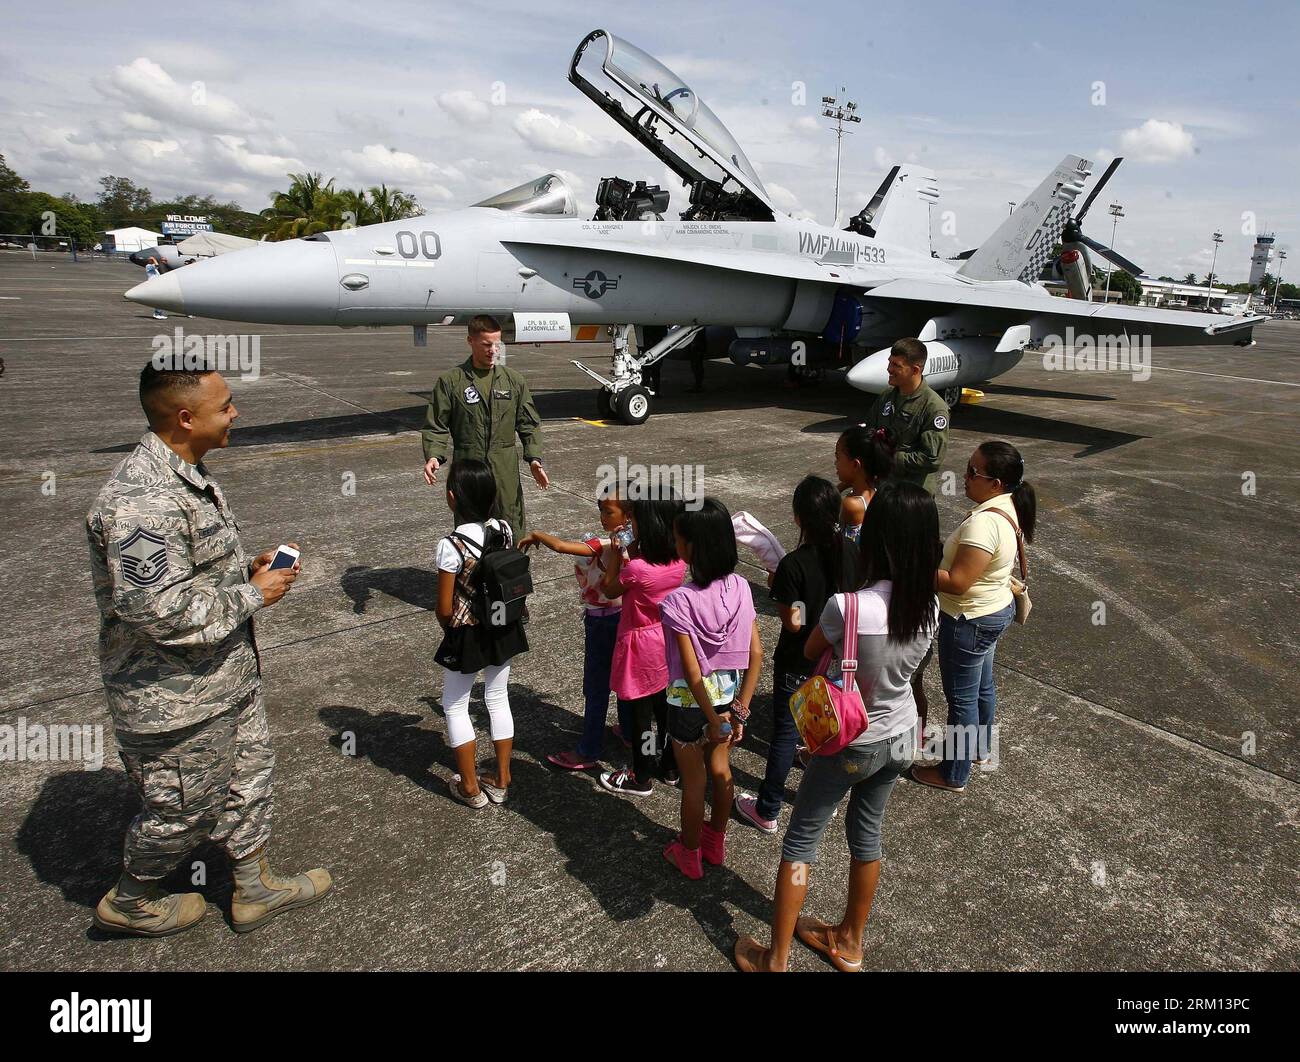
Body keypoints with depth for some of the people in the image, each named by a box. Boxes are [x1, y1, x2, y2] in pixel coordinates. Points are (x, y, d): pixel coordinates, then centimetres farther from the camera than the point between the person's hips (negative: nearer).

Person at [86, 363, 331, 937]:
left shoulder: (187, 474, 6)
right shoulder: (141, 501, -29)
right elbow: (158, 610, -32)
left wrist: (248, 568, 3)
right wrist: (253, 595, -21)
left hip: (226, 675, 10)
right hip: (176, 698, -10)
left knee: (248, 774, 21)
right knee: (184, 809, 11)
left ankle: (254, 887, 40)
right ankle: (129, 901, 39)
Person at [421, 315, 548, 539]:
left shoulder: (513, 380, 8)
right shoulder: (450, 381, 2)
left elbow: (529, 424, 11)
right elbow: (435, 426, 3)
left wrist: (534, 458, -2)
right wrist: (433, 456, -15)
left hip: (506, 471, 2)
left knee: (512, 535, 5)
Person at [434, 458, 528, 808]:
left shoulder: (451, 545, -25)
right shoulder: (503, 529, -9)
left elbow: (444, 609, -18)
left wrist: (450, 629, 3)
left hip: (466, 636, -5)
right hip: (503, 630, 6)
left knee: (454, 706, 15)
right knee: (498, 699, 20)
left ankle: (470, 787, 25)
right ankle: (501, 780, 33)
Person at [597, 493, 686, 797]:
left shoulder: (636, 569, -29)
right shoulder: (679, 560, -10)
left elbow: (609, 590, -9)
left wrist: (617, 554, -6)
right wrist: (633, 551, -3)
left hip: (641, 645, -6)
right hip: (667, 640, 6)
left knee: (641, 713, 10)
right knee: (665, 706, 22)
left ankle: (641, 778, 26)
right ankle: (670, 766, 37)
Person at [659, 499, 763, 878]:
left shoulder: (678, 602, -27)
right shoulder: (741, 588, -11)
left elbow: (692, 672, -24)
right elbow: (756, 654, -8)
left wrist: (712, 719, -14)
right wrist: (740, 708, -4)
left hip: (691, 701, -5)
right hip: (728, 693, 5)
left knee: (693, 780, 15)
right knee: (720, 768, 24)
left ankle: (689, 854, 36)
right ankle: (716, 842, 45)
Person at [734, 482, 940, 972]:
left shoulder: (847, 606, -32)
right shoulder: (928, 605, -14)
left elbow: (810, 652, -11)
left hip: (850, 743, -5)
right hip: (901, 737, 6)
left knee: (800, 841, 13)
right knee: (866, 832, 25)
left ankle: (775, 960, 26)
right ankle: (849, 942, 45)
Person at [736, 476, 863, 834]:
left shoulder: (793, 564, -26)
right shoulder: (852, 552, -9)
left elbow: (793, 622, -20)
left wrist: (776, 586, -7)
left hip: (797, 665, -5)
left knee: (784, 735, 9)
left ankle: (767, 811, 23)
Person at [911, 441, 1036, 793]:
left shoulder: (984, 522, -32)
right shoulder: (1007, 507, -1)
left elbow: (956, 583, -31)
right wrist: (939, 551, 3)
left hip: (971, 621, -10)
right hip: (996, 609, 10)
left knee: (962, 698, 7)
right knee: (982, 686, 27)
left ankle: (953, 775, 24)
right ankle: (979, 749, 48)